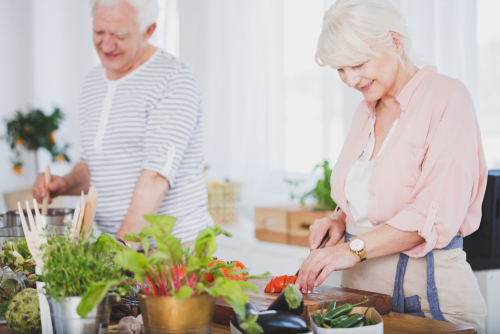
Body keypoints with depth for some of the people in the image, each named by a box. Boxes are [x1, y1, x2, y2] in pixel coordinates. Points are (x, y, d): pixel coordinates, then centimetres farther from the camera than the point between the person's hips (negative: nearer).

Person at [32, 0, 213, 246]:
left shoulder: (174, 80, -10)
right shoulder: (93, 82, 14)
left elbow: (157, 178, -19)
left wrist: (122, 247, -25)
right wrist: (65, 184, 3)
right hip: (111, 243, 6)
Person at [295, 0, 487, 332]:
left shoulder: (446, 96, -10)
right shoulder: (366, 111, 15)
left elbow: (438, 212, -19)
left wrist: (355, 248, -24)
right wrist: (340, 221, 3)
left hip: (426, 291, -6)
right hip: (360, 285, 7)